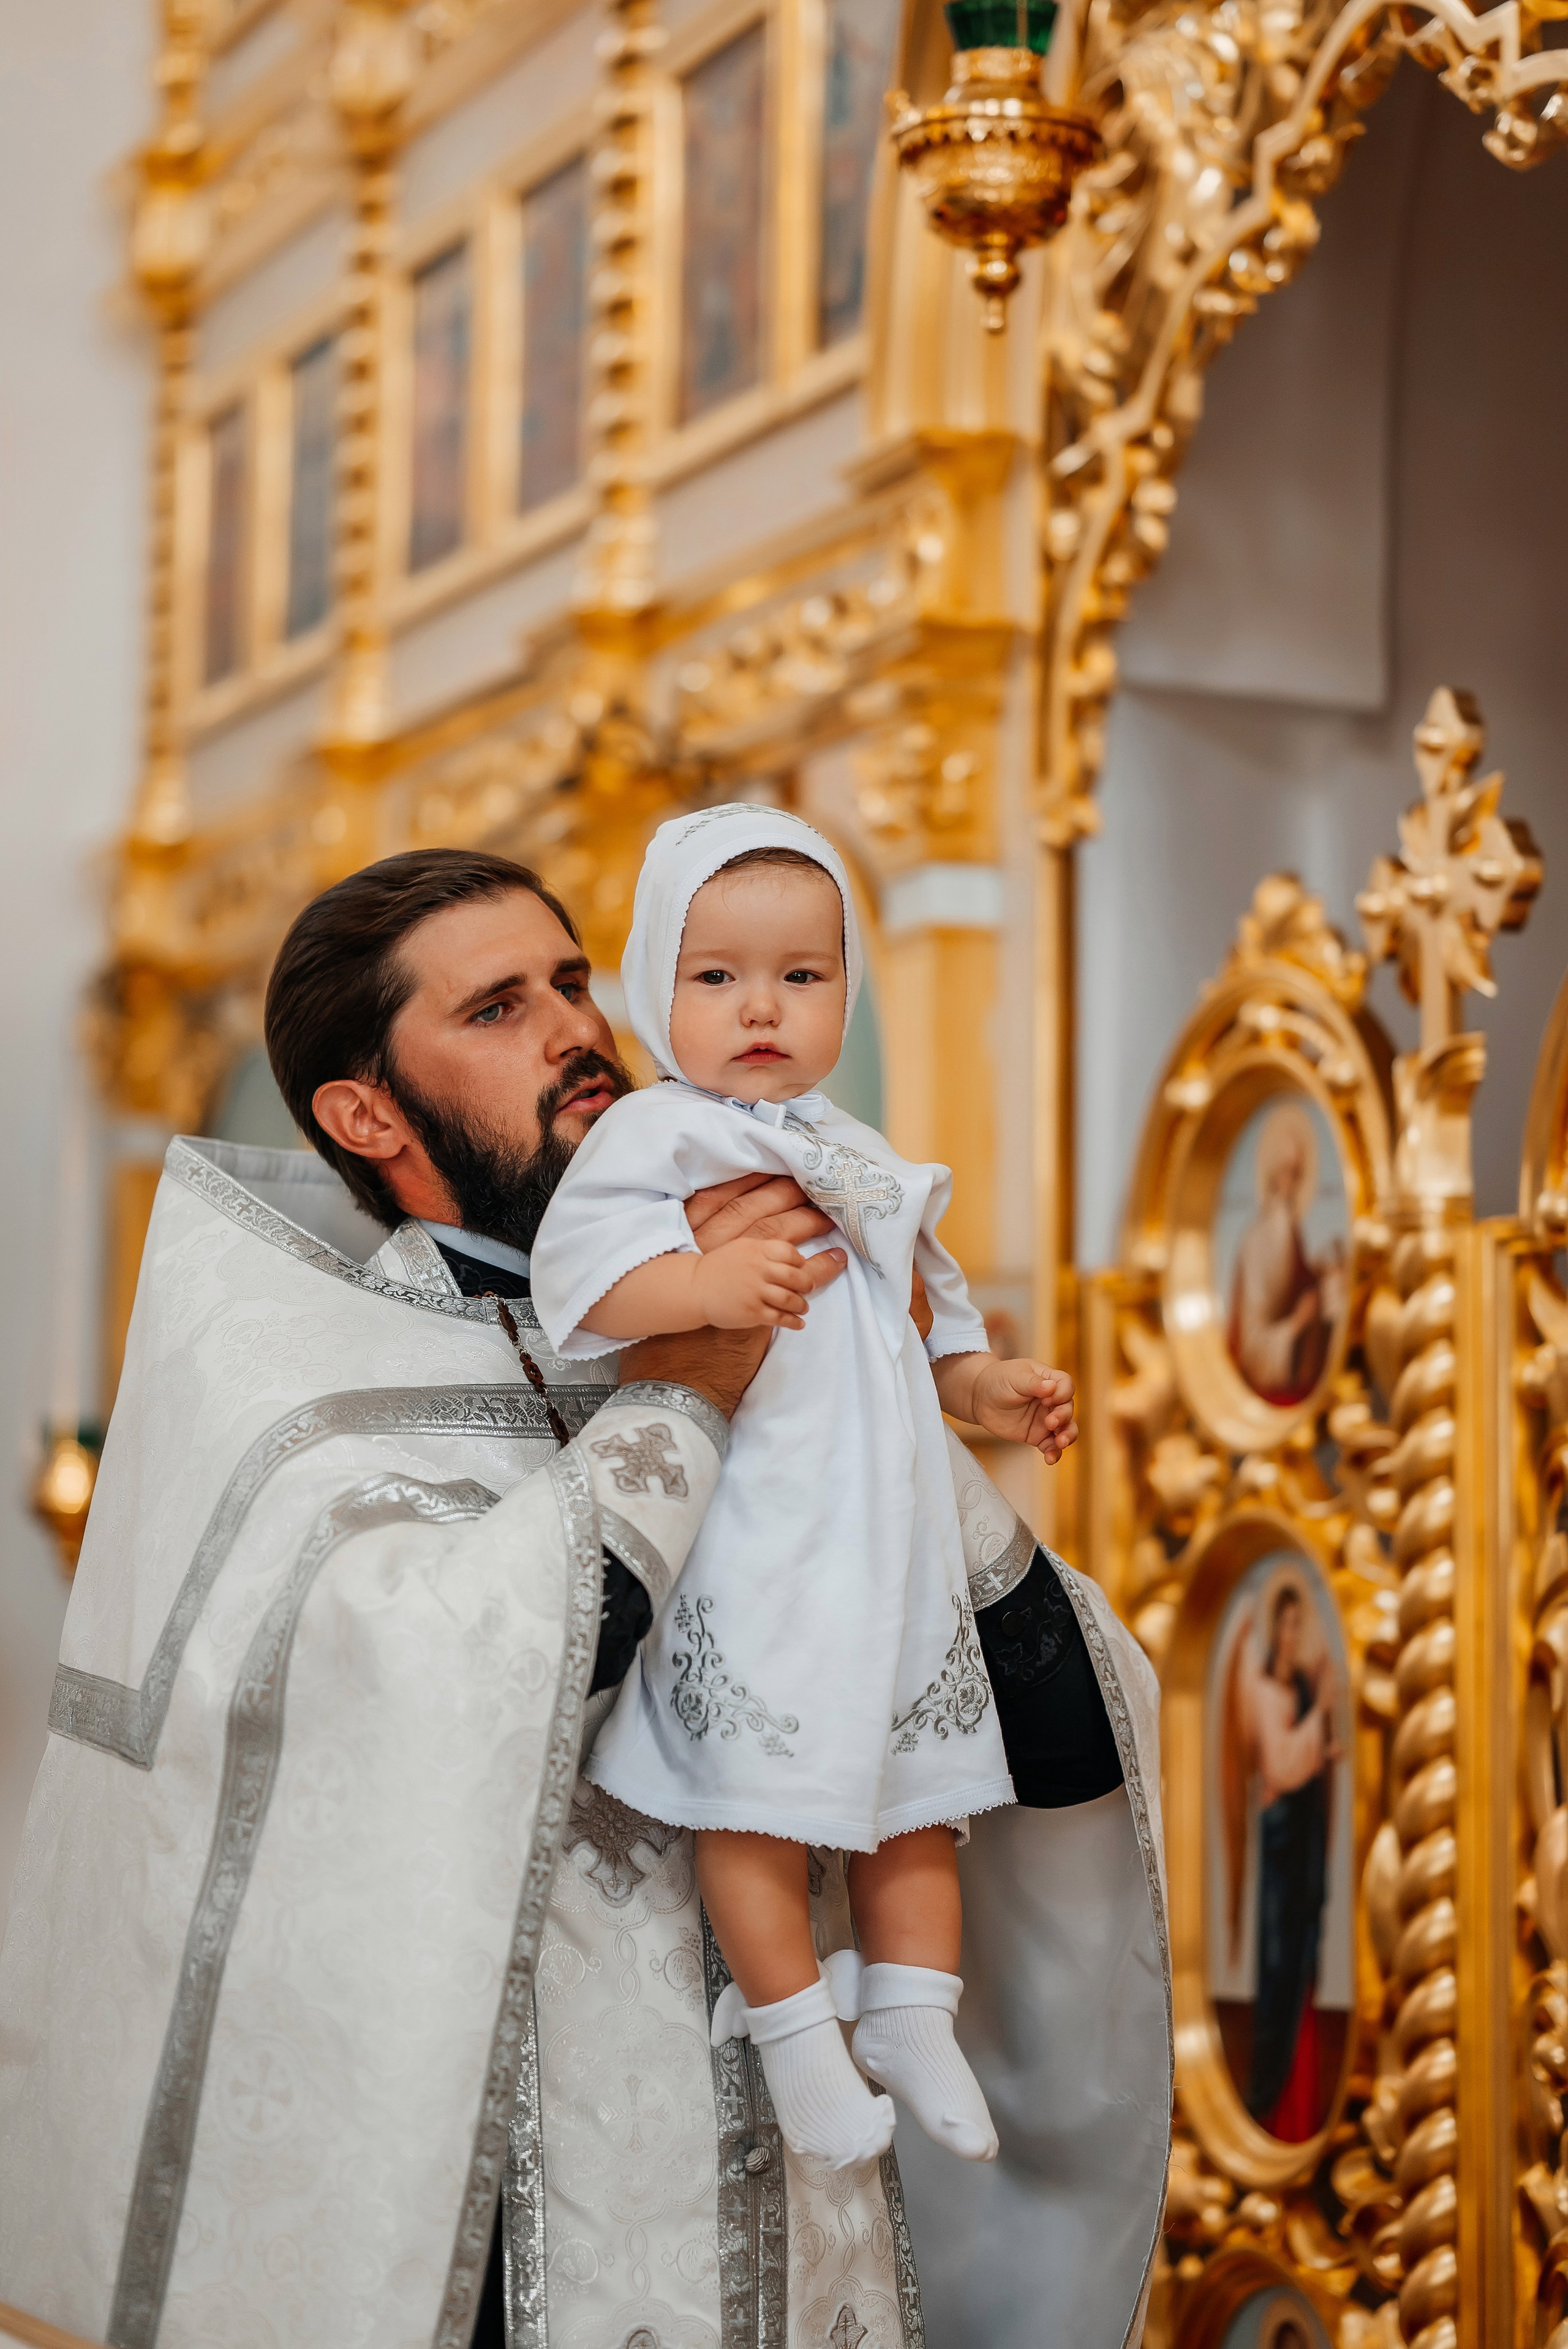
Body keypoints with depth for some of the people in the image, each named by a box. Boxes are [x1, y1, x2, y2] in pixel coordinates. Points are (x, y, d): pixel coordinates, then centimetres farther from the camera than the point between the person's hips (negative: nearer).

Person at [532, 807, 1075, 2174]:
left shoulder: (857, 1160, 19)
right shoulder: (656, 1132, -6)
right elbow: (580, 1259, -23)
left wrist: (986, 1387, 14)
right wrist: (703, 1284, -37)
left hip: (887, 1523, 7)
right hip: (750, 1536, -7)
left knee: (914, 1772, 11)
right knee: (762, 1773, -9)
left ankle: (913, 2017, 21)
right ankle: (793, 2030, 3)